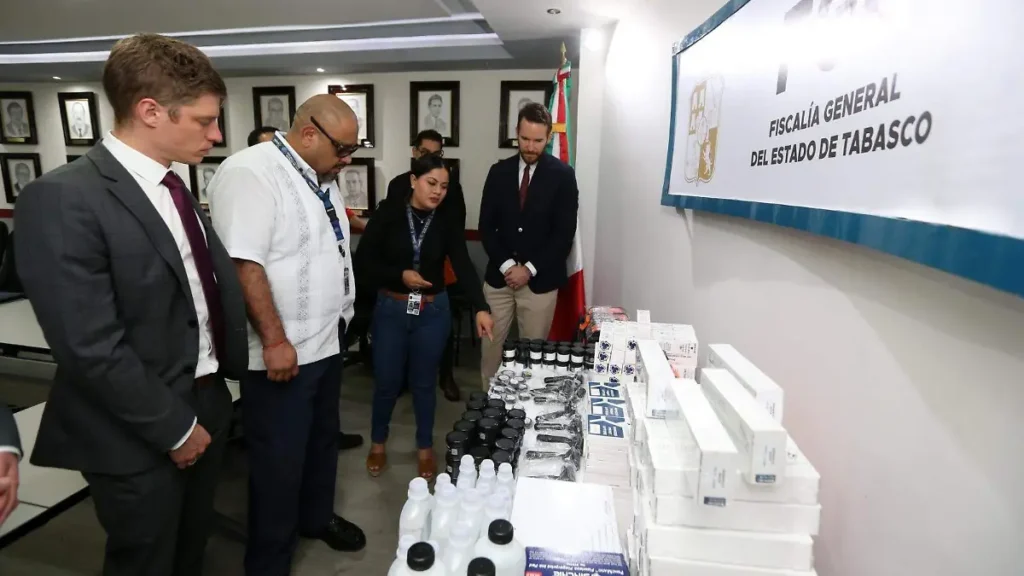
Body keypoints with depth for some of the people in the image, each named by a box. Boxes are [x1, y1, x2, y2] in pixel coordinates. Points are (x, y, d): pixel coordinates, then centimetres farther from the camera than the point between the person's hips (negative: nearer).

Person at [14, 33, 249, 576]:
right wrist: (174, 428, -15)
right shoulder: (62, 199, -21)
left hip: (206, 404, 7)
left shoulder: (173, 188, 6)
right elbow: (92, 348, -23)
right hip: (140, 437, -7)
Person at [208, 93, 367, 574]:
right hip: (283, 352, -8)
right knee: (280, 462, 8)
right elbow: (243, 264, -25)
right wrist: (275, 341, -23)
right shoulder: (250, 172, -18)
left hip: (326, 341, 9)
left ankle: (316, 517, 46)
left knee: (322, 440, 23)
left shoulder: (321, 178, 11)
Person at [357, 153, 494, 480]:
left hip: (433, 311, 1)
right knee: (386, 381, 9)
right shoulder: (389, 212, -7)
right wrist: (400, 275, -18)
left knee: (424, 382, 12)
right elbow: (363, 260, -6)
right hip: (391, 308, -1)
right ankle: (378, 443, 34)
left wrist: (481, 308, -26)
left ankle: (425, 448, 32)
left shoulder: (447, 222, -3)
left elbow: (464, 266, -13)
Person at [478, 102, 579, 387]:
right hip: (499, 276, 3)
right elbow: (486, 225, 3)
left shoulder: (563, 175, -4)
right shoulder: (499, 171, 5)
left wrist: (530, 269, -13)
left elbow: (564, 232, -8)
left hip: (541, 280, -2)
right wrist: (506, 265, -9)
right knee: (490, 345, 9)